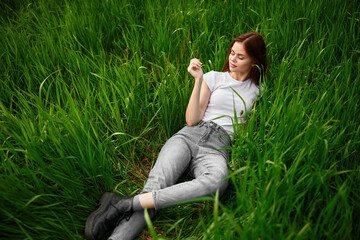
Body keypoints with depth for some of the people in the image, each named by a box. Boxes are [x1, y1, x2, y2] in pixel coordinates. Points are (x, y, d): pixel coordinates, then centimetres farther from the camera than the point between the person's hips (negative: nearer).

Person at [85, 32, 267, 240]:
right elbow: (192, 120, 6)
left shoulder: (258, 90, 20)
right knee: (156, 186, -29)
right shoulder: (214, 77, 17)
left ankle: (125, 204, -39)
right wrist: (199, 80, -1)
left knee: (218, 181, -39)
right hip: (189, 136, 2)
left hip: (218, 148, -1)